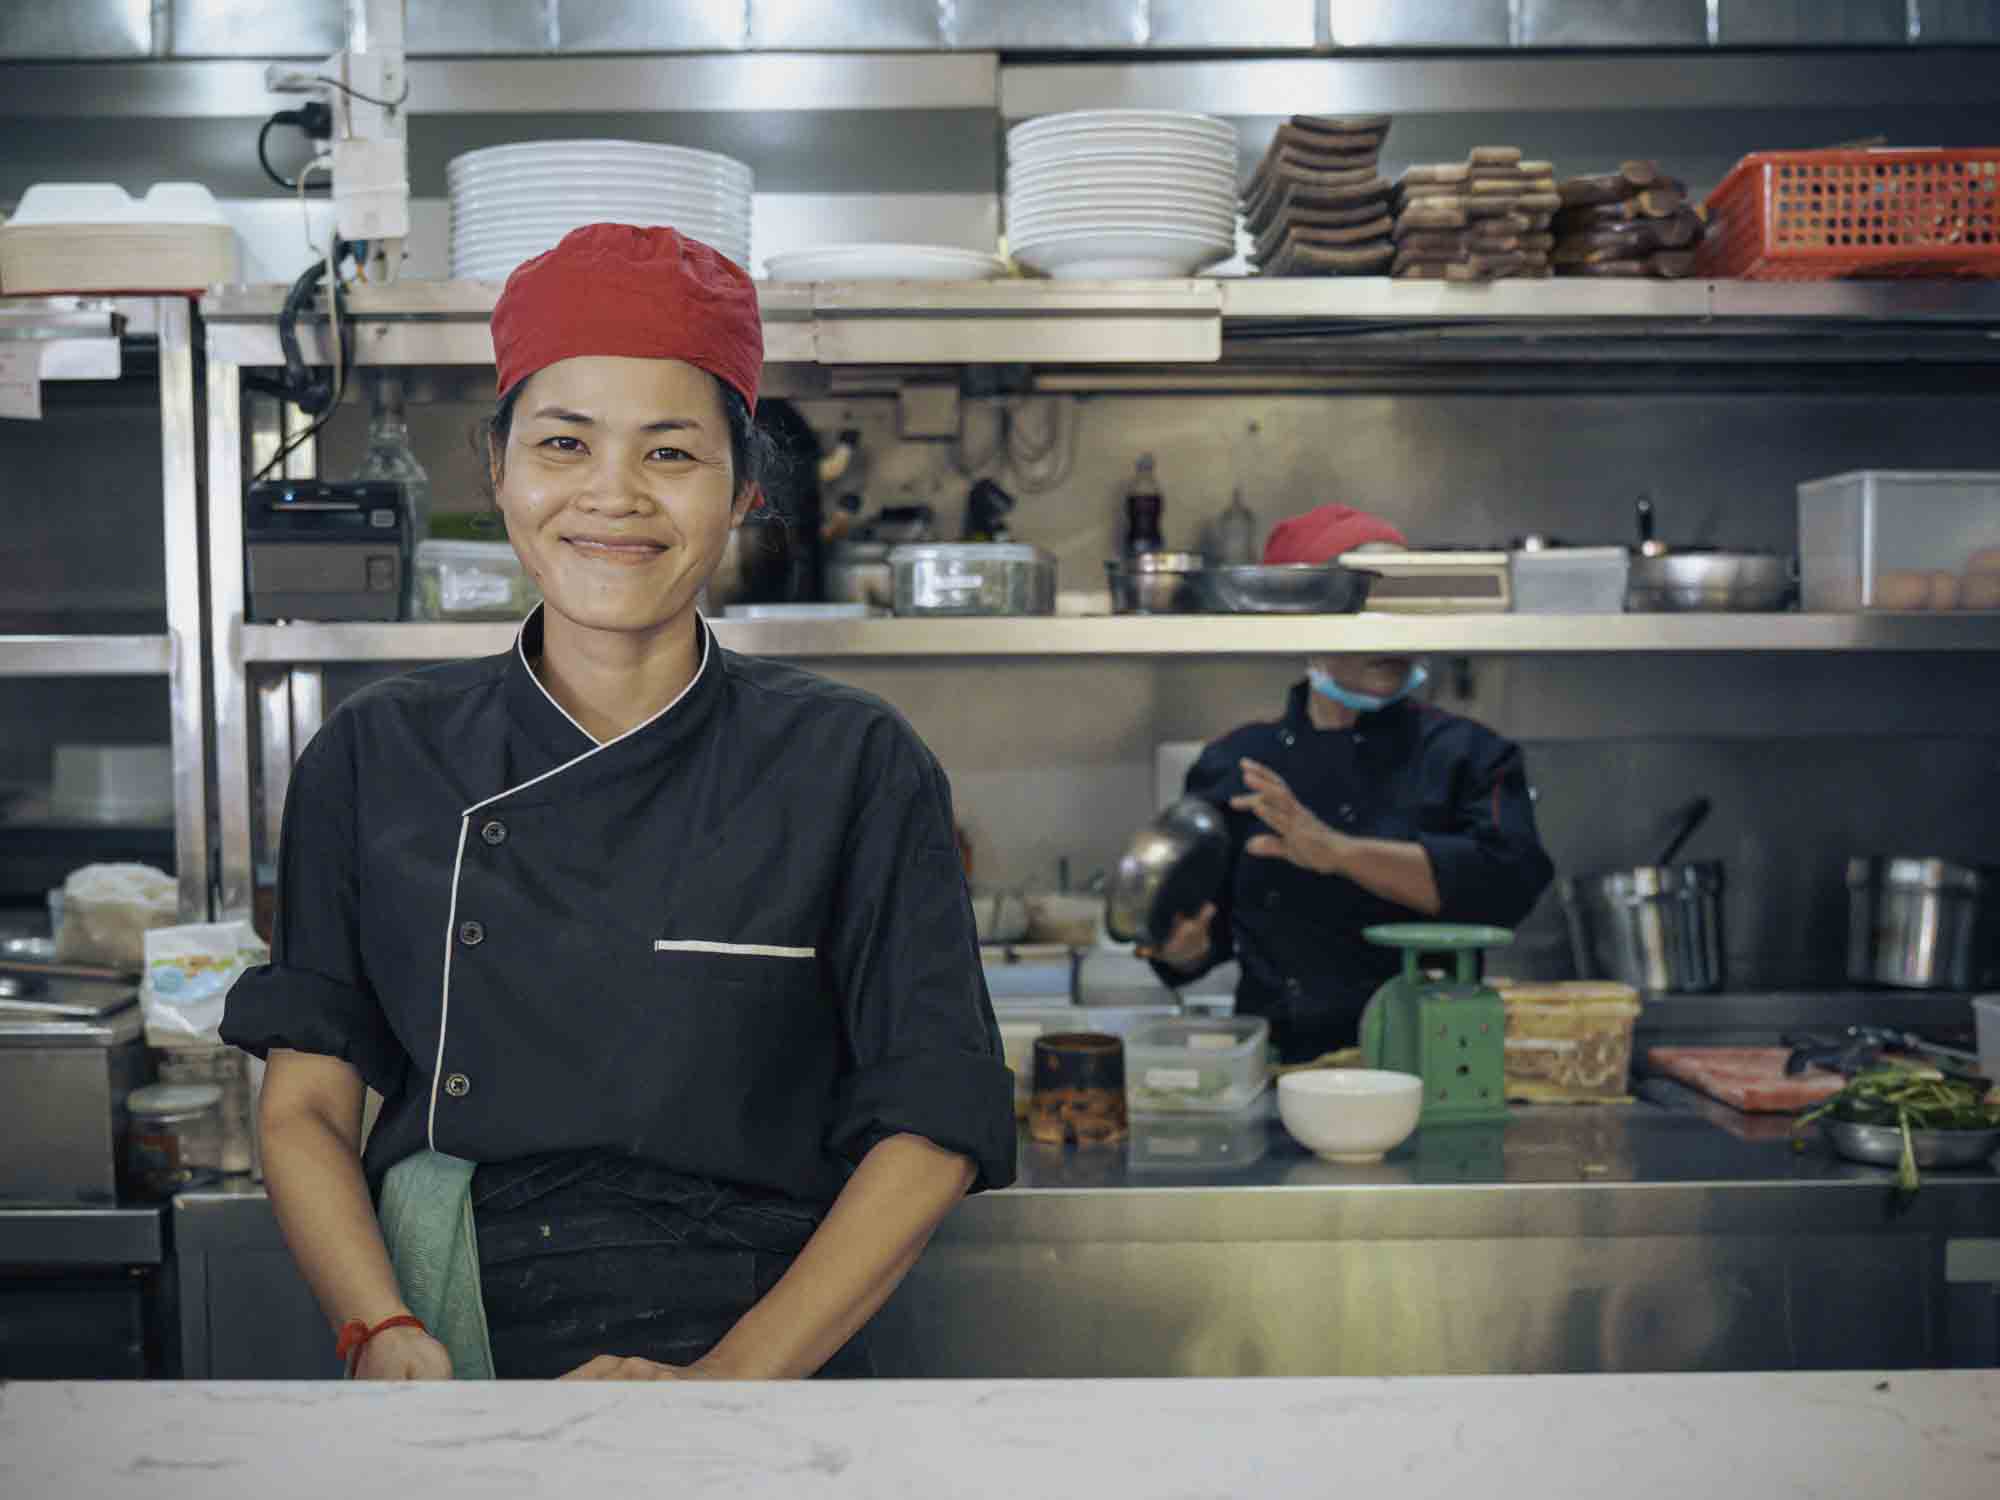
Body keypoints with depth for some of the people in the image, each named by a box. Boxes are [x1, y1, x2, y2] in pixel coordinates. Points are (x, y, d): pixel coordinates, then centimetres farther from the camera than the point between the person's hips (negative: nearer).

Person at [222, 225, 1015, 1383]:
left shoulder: (853, 767, 3)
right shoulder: (376, 759, 9)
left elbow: (933, 1124, 2)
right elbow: (307, 1098, 10)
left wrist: (728, 1376, -8)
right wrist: (386, 1336, -7)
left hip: (765, 1353, -2)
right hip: (451, 1354, 2)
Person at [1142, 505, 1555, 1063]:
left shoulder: (1467, 754, 7)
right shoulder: (1233, 764, 12)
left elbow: (1507, 880, -10)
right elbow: (1211, 933, 17)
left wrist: (1338, 853, -16)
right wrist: (1180, 947, -6)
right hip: (1277, 1071, 1)